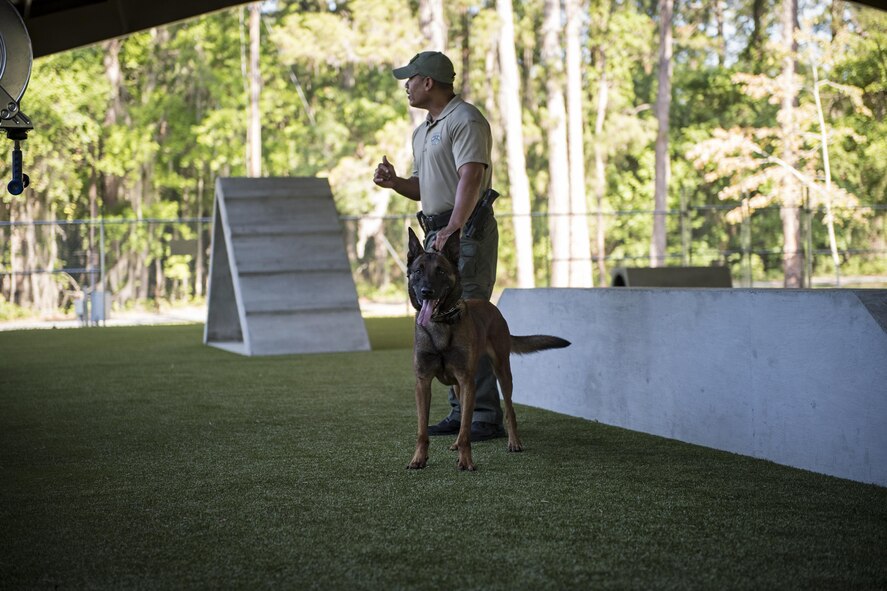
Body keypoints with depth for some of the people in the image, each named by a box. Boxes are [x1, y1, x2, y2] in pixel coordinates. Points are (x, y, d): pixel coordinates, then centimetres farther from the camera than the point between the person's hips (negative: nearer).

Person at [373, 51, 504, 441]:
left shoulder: (466, 121, -11)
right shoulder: (422, 131, 21)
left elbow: (470, 178, -23)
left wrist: (454, 228, -35)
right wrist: (393, 182, 4)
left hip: (466, 233, -10)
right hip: (436, 233, 10)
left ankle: (486, 417, -9)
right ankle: (460, 412, 15)